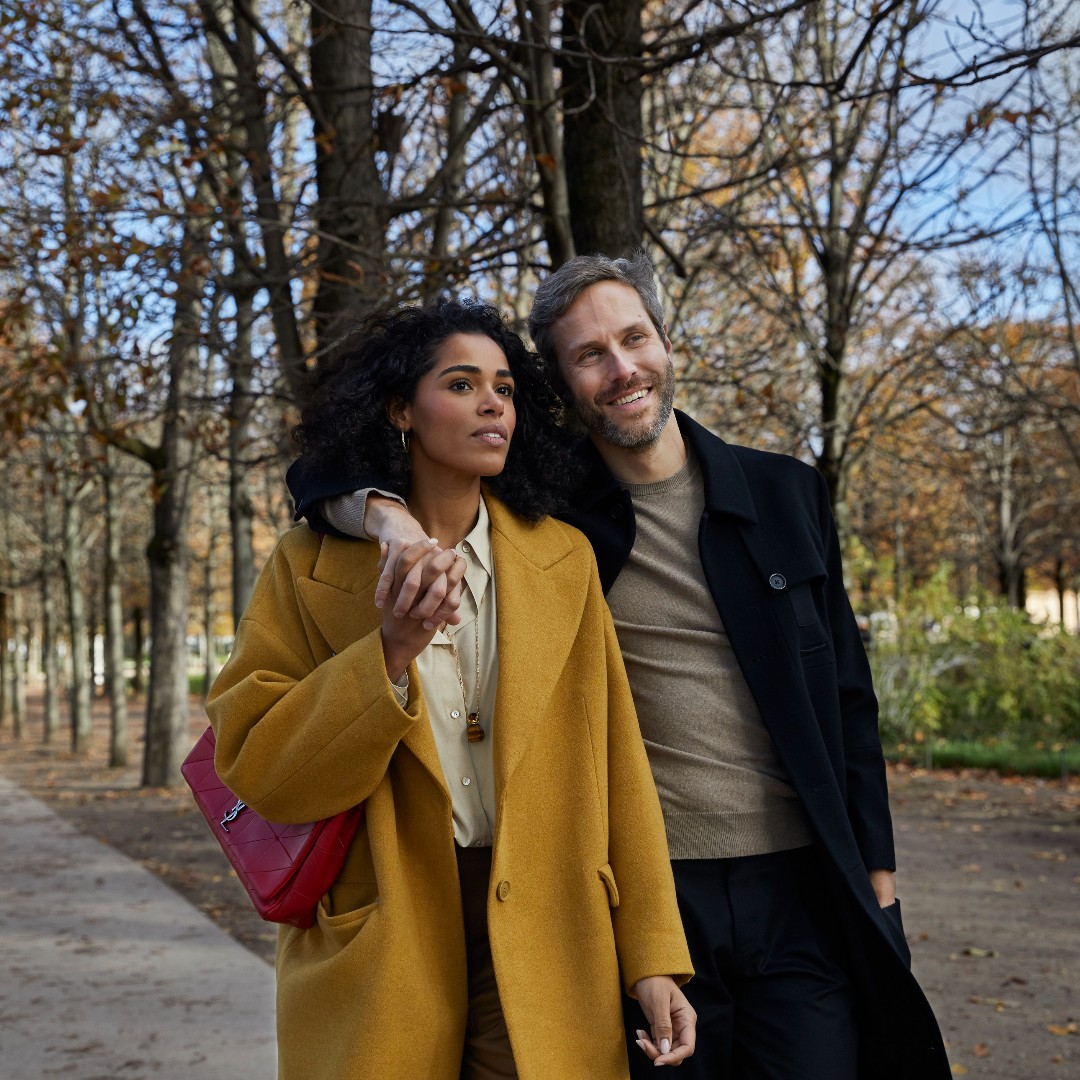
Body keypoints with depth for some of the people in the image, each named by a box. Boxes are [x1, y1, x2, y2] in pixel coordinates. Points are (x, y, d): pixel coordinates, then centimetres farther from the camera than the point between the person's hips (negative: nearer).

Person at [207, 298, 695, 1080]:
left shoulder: (564, 559, 5)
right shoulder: (311, 565, -1)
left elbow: (614, 765, 3)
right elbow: (253, 770, -7)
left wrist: (652, 956, -1)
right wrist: (391, 652, -20)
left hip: (541, 939, 2)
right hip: (377, 951, -1)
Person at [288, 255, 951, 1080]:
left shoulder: (785, 494, 6)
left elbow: (847, 696, 10)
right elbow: (329, 468, -2)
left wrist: (877, 873, 7)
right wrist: (392, 516, -25)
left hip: (797, 892, 2)